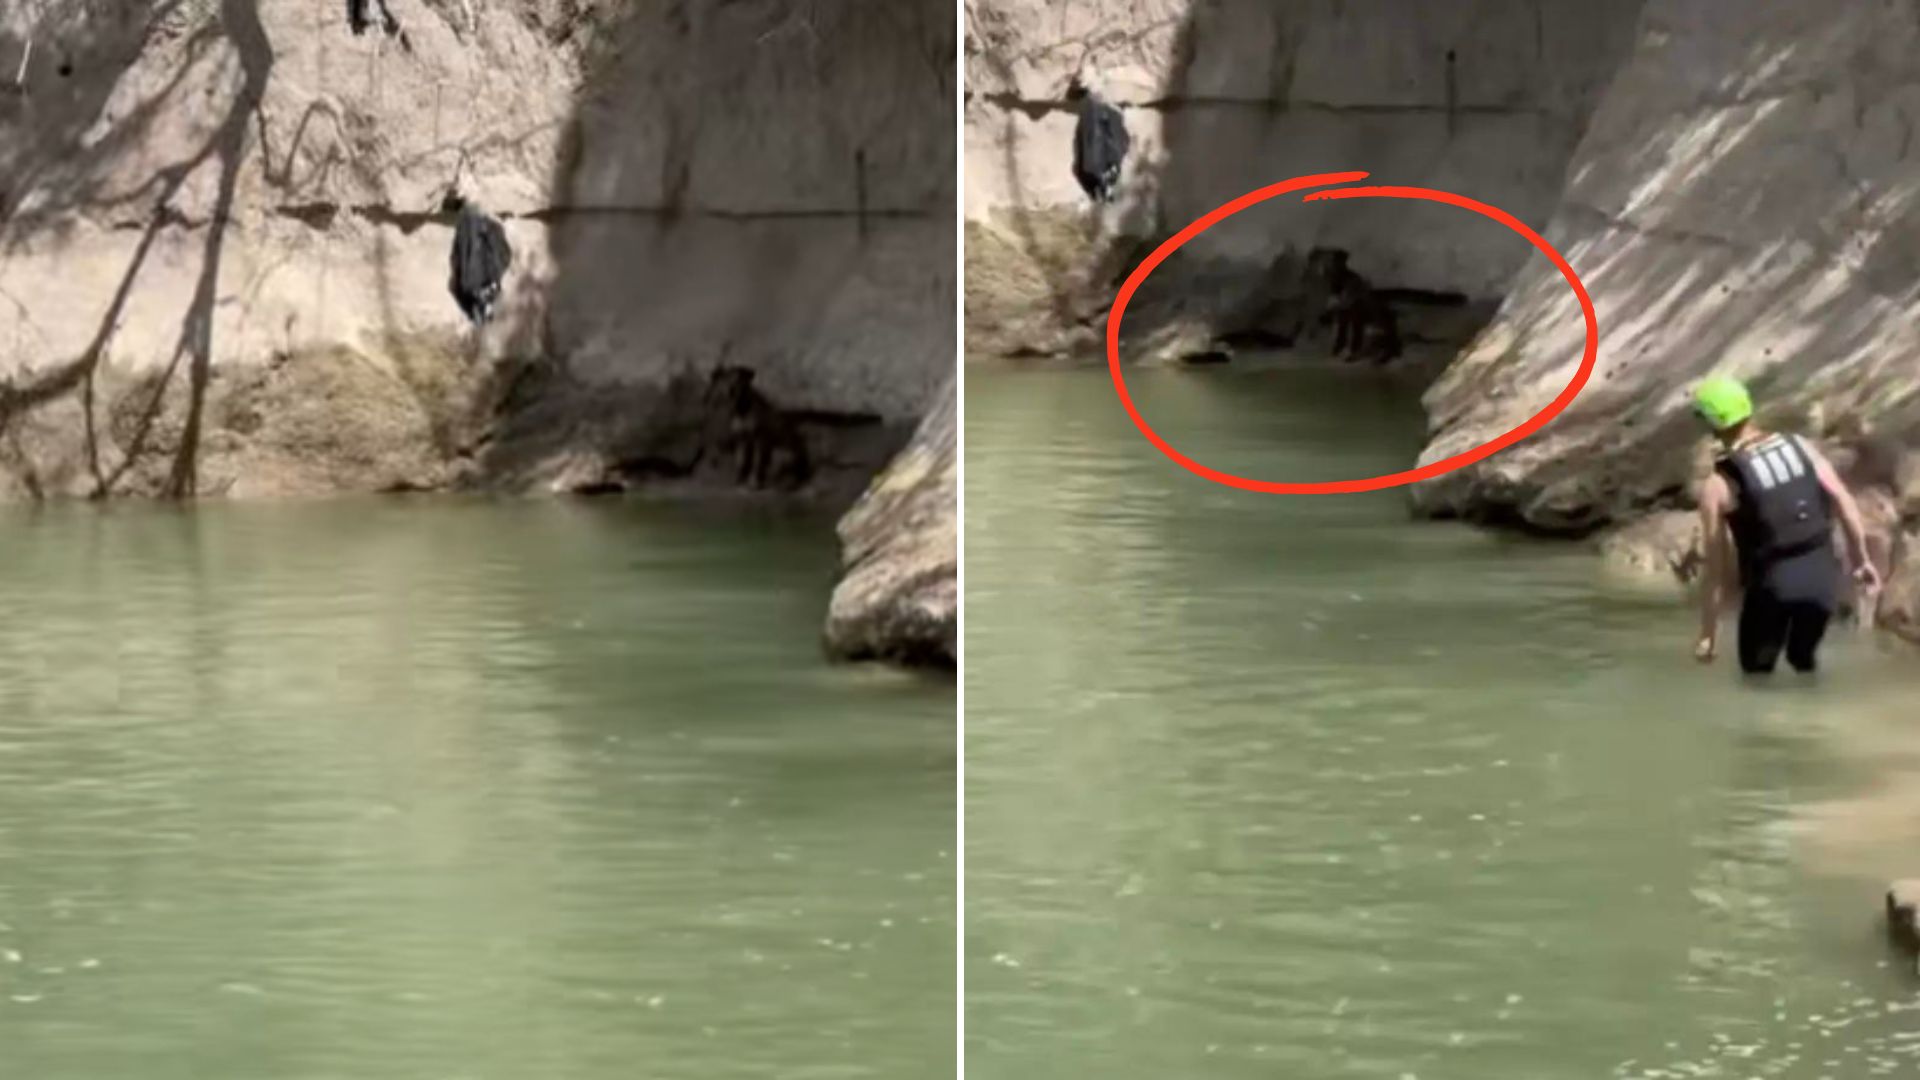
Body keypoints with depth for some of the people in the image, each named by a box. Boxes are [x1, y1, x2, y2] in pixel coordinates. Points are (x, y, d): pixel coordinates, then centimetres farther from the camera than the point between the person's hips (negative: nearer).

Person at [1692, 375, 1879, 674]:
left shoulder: (1718, 485, -9)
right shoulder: (1799, 446, 2)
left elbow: (1716, 569, -7)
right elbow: (1845, 503, 3)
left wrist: (1708, 633, 0)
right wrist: (1862, 560, 15)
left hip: (1773, 583, -4)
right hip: (1822, 574, 4)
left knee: (1757, 669, 18)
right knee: (1804, 659, 27)